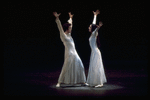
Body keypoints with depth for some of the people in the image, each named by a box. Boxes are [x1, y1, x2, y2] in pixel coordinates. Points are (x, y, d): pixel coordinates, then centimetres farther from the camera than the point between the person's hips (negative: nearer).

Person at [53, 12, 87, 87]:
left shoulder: (68, 34, 14)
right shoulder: (63, 35, -7)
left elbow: (69, 24, 28)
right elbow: (60, 27, -18)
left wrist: (70, 18, 38)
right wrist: (57, 18, -27)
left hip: (74, 53, 9)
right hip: (69, 54, -9)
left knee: (80, 67, 9)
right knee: (66, 68, -7)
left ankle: (82, 82, 17)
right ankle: (59, 82, 0)